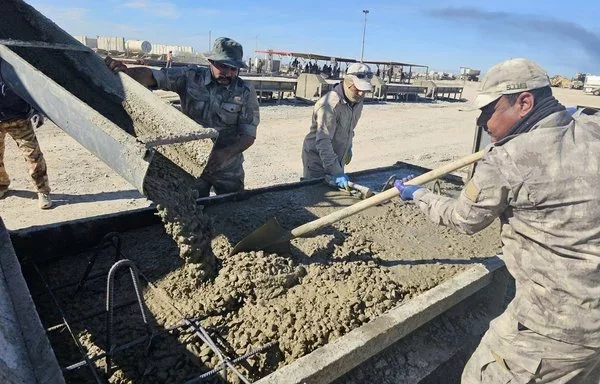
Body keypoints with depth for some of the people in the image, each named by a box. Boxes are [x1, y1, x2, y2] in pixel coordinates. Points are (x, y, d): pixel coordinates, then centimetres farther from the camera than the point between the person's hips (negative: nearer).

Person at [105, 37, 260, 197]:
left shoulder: (246, 93, -9)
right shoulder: (190, 77, -7)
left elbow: (249, 135, -13)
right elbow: (151, 76, -12)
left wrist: (227, 153, -29)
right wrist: (125, 71, -33)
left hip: (228, 170, 0)